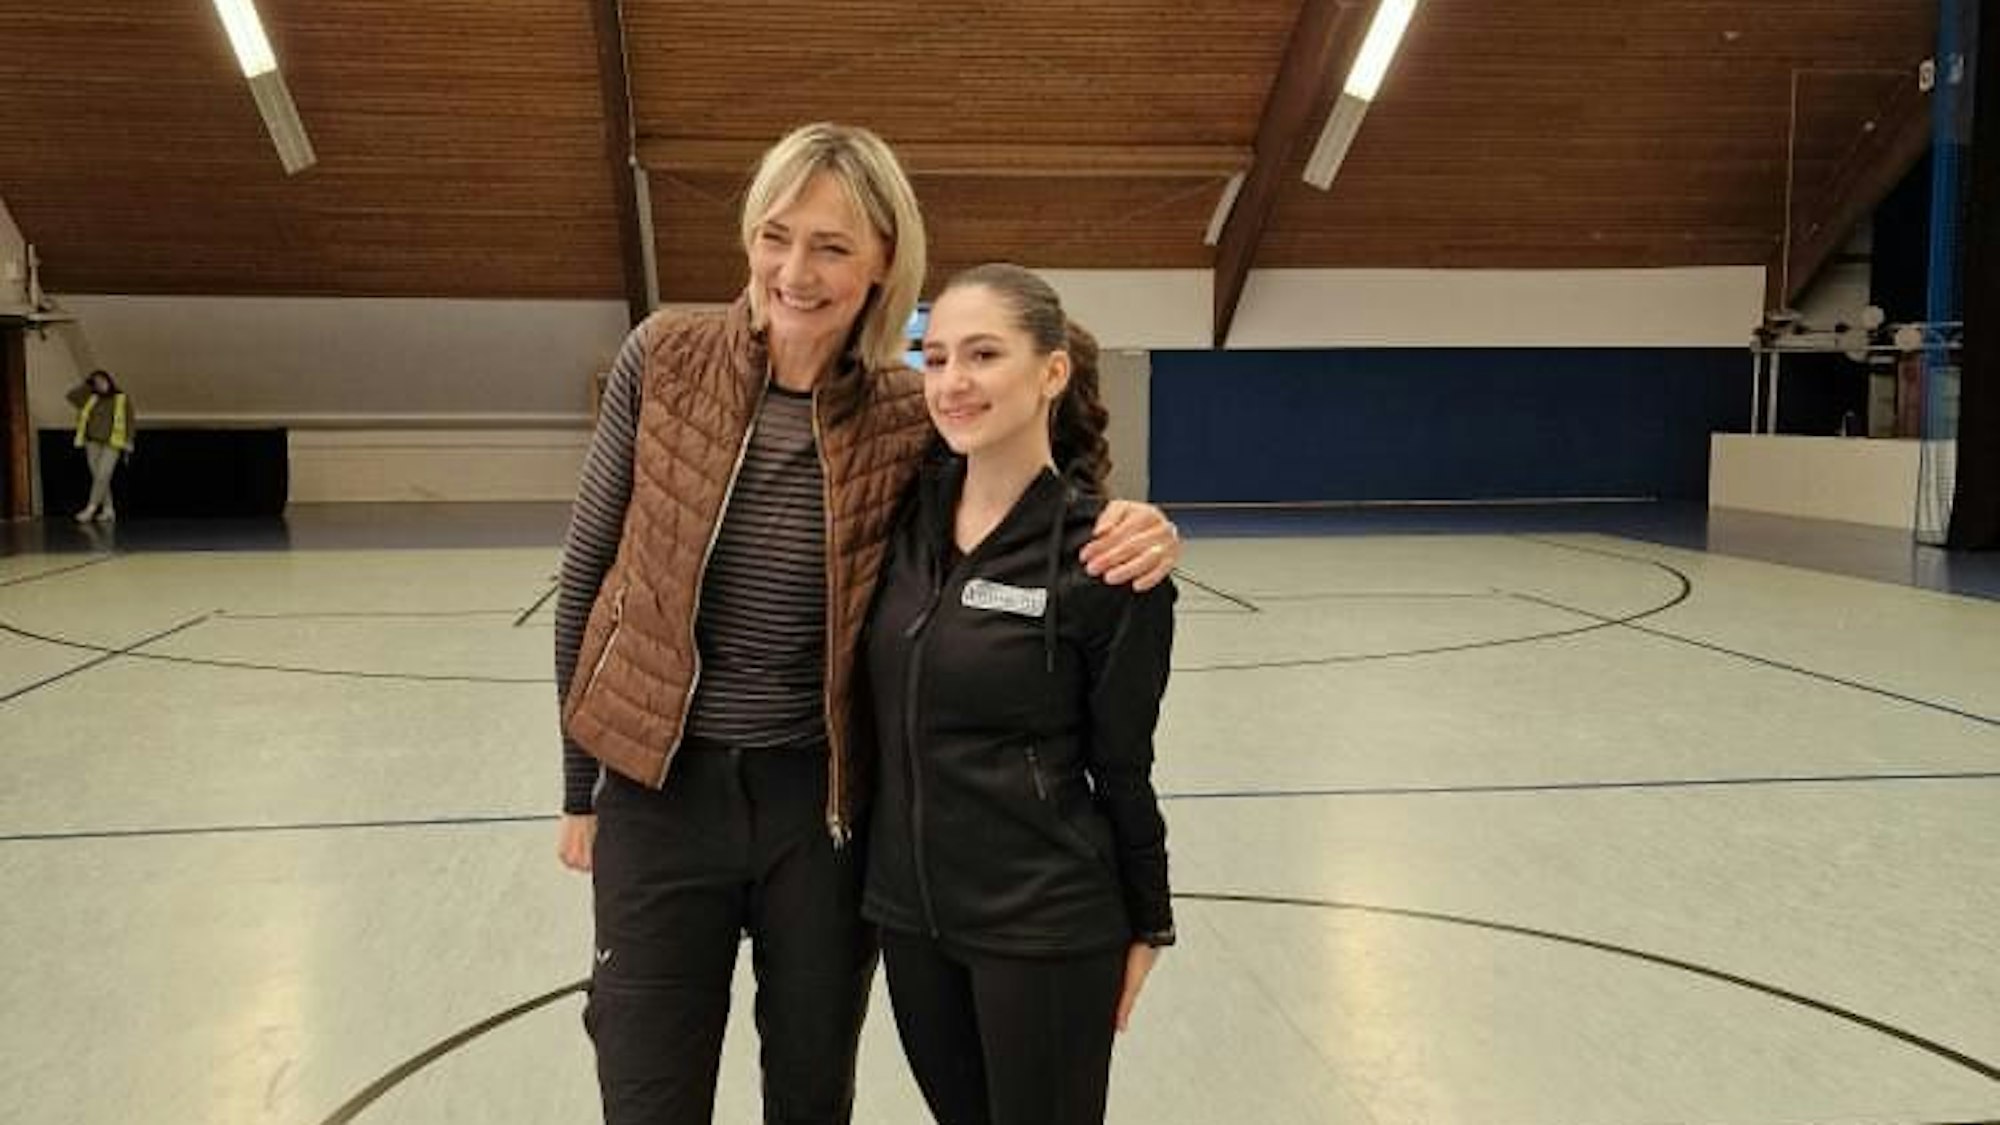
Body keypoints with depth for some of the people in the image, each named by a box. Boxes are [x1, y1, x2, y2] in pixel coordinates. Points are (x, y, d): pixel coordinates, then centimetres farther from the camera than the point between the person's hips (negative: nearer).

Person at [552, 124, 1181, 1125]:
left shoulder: (910, 416, -8)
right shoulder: (664, 359, -8)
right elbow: (587, 570, 1)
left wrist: (1131, 534, -20)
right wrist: (579, 787, 5)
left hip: (825, 805, 0)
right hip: (660, 793, 0)